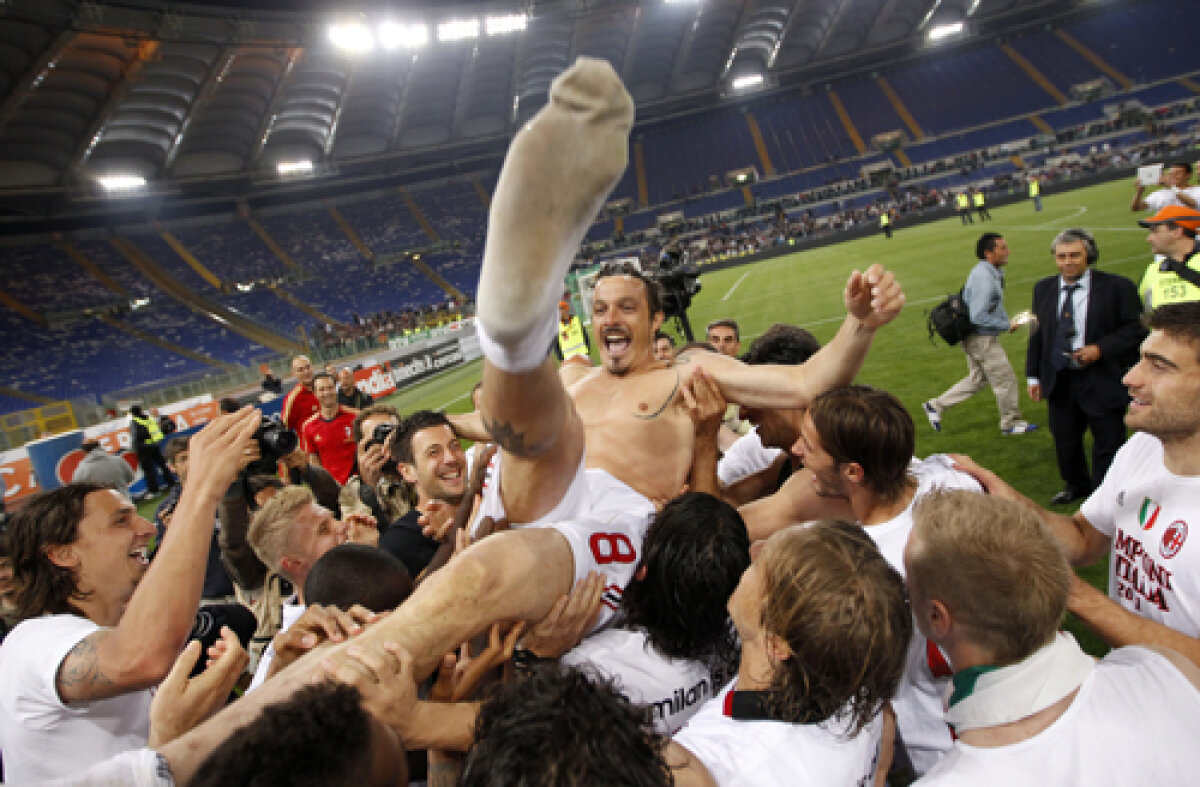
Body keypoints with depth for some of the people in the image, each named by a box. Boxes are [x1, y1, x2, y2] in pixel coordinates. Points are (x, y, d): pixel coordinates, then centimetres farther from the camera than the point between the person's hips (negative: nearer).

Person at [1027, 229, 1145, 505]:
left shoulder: (1117, 287, -6)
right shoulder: (1044, 288, 8)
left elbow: (1136, 328, -6)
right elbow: (1037, 333, 12)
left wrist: (1100, 349, -20)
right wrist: (1034, 376, 8)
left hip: (1103, 380, -4)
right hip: (1058, 380, 4)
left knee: (1108, 442, 4)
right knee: (1065, 441, 16)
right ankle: (1076, 485, 39)